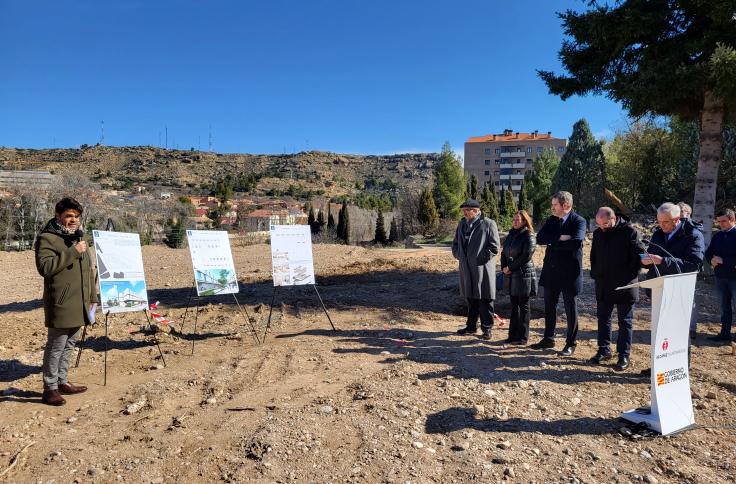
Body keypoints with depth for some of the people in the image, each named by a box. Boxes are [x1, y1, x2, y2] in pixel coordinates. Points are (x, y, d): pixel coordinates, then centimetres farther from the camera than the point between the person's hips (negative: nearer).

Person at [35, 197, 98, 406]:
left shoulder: (78, 237, 17)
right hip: (60, 305, -8)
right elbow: (44, 267, -22)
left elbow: (88, 270, 21)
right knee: (55, 347, -1)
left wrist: (92, 297, 18)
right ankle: (50, 388, 10)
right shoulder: (46, 238, -8)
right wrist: (72, 253, -24)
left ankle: (62, 382, 27)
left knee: (69, 345, 16)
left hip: (78, 305, 8)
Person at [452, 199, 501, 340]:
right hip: (466, 268, 6)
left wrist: (482, 258, -13)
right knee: (470, 298, 15)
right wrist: (458, 255, 6)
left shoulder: (488, 224, -8)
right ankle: (471, 326, 27)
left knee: (485, 300, 2)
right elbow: (455, 243, 21)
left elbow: (494, 246, -10)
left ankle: (487, 328, 14)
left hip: (482, 268, -6)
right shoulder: (462, 224, 12)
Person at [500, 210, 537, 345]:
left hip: (524, 274, -7)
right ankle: (513, 335, 20)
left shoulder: (529, 236, -8)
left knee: (523, 306, 1)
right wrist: (504, 267, -1)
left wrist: (511, 267, -13)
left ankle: (522, 337, 9)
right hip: (511, 276, 7)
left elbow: (526, 256, -17)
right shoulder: (511, 235, 14)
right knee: (514, 305, 12)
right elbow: (504, 253, 15)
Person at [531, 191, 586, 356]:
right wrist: (560, 238, -19)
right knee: (549, 307, 14)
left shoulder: (578, 221, -10)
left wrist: (553, 243, -16)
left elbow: (577, 242, -27)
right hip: (551, 271, 6)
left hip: (569, 272, -6)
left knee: (570, 309, 7)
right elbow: (539, 238, -6)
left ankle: (571, 343, 20)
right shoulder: (551, 221, 7)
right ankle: (548, 339, 29)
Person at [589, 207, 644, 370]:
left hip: (624, 286, -5)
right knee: (602, 318, 12)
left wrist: (630, 276, -12)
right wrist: (595, 274, 9)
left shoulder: (630, 232, -10)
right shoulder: (598, 233, 7)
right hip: (603, 286, 6)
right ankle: (604, 350, 24)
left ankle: (624, 355, 13)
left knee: (625, 321, 5)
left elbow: (639, 256, -10)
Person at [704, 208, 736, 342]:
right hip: (720, 276, 6)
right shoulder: (718, 236, 11)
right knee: (724, 306, 14)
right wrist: (712, 260, -7)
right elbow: (708, 253, 13)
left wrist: (723, 260, -18)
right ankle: (725, 333, 22)